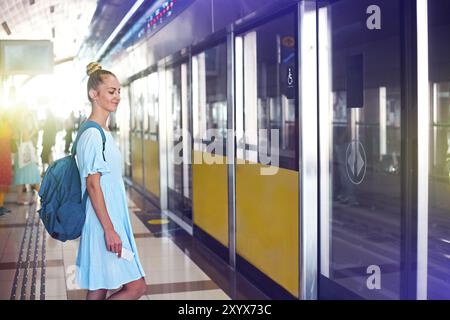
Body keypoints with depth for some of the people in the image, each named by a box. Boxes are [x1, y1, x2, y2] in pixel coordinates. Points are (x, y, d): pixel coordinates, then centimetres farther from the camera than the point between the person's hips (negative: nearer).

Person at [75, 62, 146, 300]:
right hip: (104, 225, -9)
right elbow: (92, 185, -19)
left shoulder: (102, 133, 14)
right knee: (136, 287, -5)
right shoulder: (92, 134, -16)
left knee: (98, 291, 12)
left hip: (110, 222, 10)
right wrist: (110, 230, -20)